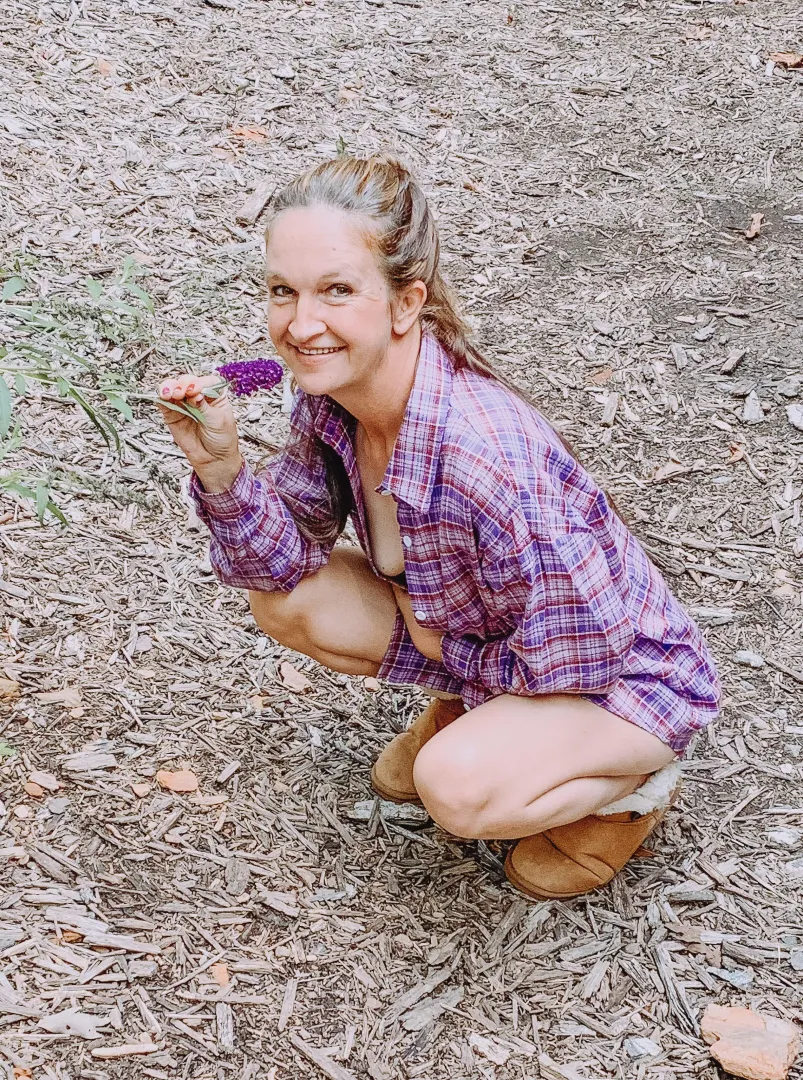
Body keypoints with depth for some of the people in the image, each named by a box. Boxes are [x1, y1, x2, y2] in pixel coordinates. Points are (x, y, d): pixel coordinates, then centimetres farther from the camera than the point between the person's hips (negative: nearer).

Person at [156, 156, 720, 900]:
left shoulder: (491, 461, -39)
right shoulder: (328, 394, -16)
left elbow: (578, 658, -28)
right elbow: (286, 558, -6)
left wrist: (433, 650, -14)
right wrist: (219, 466, -24)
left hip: (623, 673, -7)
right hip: (459, 630, 7)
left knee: (460, 787, -32)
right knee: (283, 600, -9)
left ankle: (634, 786, 1)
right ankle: (462, 711, 15)